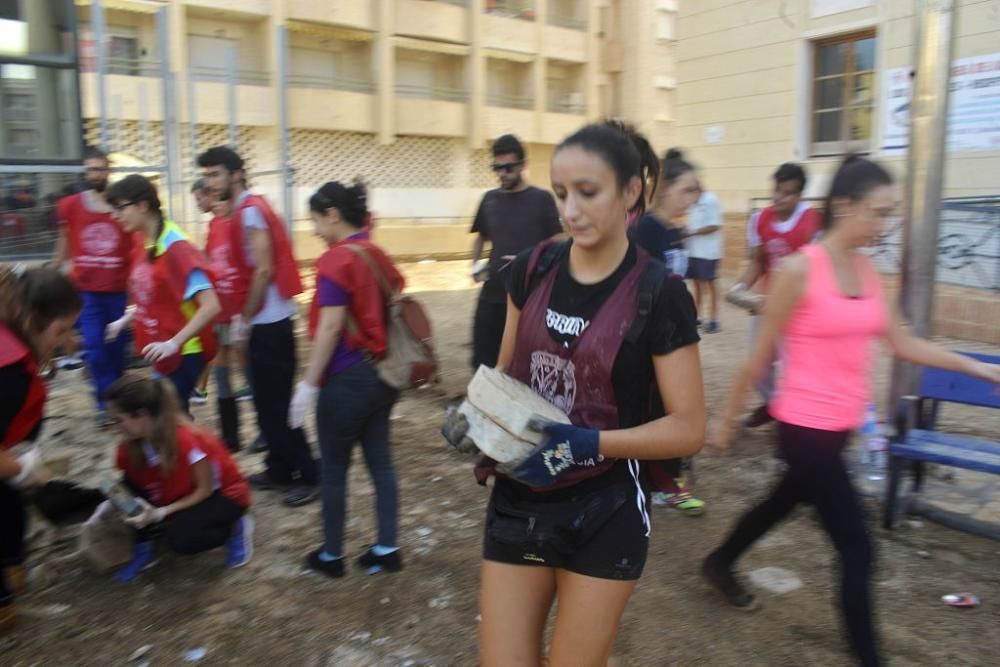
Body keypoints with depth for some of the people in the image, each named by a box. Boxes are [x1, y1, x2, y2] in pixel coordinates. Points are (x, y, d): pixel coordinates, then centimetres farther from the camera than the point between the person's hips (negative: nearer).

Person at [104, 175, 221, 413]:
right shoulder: (143, 248, 6)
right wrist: (123, 321, 11)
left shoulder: (176, 247, -20)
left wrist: (174, 343, -29)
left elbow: (211, 306, -26)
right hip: (162, 354, 8)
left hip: (184, 353, -8)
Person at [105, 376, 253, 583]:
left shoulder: (186, 440, -33)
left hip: (225, 494, -7)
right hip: (185, 492, 7)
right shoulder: (133, 442, -13)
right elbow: (131, 485, -2)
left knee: (179, 538, -30)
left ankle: (235, 528, -2)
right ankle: (144, 549, 0)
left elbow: (205, 490, -23)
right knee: (130, 486, -13)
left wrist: (161, 513, -30)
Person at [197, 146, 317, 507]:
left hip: (269, 321, -10)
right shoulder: (248, 209, 16)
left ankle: (307, 476, 4)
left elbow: (264, 270, -20)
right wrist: (243, 315, 12)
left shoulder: (250, 210, -13)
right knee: (268, 401, 15)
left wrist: (244, 318, -14)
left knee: (276, 404, -4)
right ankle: (280, 469, 25)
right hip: (267, 319, 10)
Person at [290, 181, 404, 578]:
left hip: (348, 379, -7)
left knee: (333, 469, 9)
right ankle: (387, 549, 21)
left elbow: (330, 327, -19)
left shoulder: (336, 260, -15)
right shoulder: (378, 256, 7)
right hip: (382, 375, 7)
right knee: (380, 462, 13)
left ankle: (331, 555, 23)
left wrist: (309, 384, -14)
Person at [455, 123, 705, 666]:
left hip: (605, 514, -3)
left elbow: (688, 428, -12)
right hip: (517, 504, 4)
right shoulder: (532, 270, -2)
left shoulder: (658, 294, -14)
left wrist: (588, 444, -24)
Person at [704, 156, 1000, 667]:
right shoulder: (799, 269, -16)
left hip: (841, 426, 8)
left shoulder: (868, 271, 5)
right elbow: (761, 355, -11)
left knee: (784, 501, 27)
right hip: (805, 427, -8)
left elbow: (903, 344, 10)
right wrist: (727, 419, -4)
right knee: (856, 550, -1)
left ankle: (719, 564, 51)